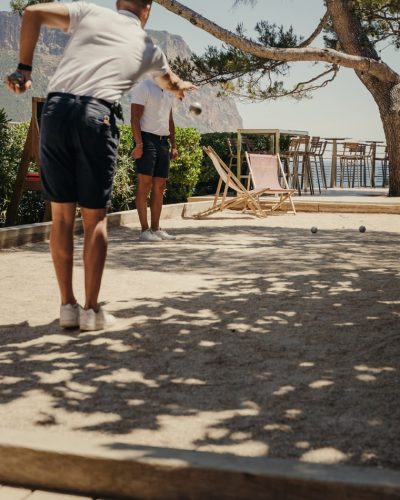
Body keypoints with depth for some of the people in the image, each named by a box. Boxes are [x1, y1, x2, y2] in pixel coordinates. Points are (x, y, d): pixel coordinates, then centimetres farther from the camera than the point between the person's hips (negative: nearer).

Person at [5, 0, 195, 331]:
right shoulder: (147, 46, 22)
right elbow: (169, 81, 43)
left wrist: (24, 68, 8)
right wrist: (181, 88, 66)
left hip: (56, 109, 1)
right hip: (97, 116, -1)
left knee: (62, 214, 7)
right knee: (95, 217, 6)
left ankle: (68, 306, 10)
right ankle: (92, 309, 5)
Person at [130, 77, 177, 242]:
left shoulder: (168, 92, 19)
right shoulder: (143, 87, -4)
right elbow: (135, 118, -12)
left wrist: (173, 146, 17)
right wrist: (139, 144, -20)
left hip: (163, 142, 8)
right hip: (147, 139, -8)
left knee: (160, 186, 6)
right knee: (145, 184, -8)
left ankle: (155, 228, 11)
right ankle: (144, 230, -7)